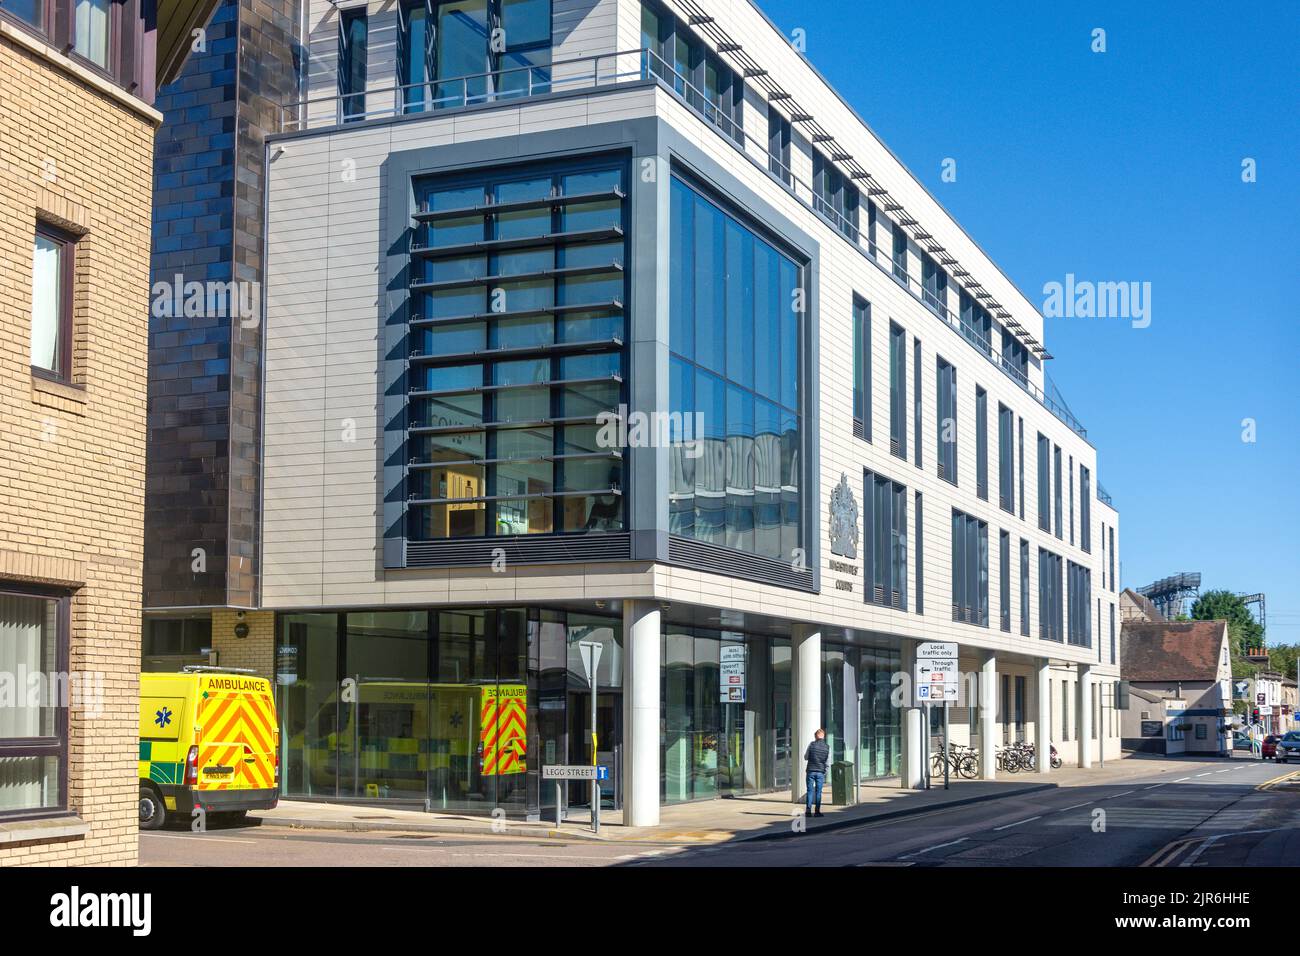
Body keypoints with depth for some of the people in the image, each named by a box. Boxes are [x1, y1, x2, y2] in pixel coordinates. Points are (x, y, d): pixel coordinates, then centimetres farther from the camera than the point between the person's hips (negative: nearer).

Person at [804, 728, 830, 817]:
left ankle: (808, 810, 1)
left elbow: (805, 757, 2)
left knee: (810, 791, 5)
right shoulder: (827, 747, -2)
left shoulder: (812, 745, -5)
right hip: (821, 772, 1)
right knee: (818, 792, 7)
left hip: (811, 771, -1)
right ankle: (817, 811, 5)